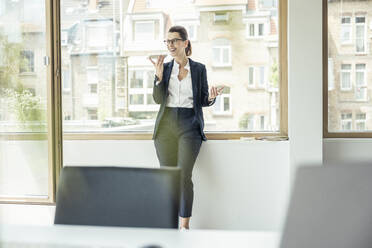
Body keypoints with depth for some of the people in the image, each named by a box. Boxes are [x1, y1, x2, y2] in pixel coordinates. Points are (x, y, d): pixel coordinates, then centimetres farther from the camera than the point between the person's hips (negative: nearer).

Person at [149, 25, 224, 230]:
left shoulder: (199, 69, 6)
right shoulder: (165, 68, 10)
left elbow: (203, 101, 8)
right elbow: (158, 99, 0)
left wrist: (211, 97, -14)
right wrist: (159, 76, -13)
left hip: (189, 126, -2)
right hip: (166, 126, 2)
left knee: (184, 176, -11)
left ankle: (185, 224, -1)